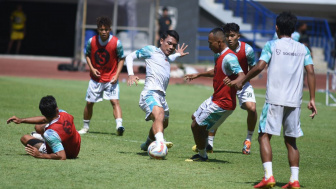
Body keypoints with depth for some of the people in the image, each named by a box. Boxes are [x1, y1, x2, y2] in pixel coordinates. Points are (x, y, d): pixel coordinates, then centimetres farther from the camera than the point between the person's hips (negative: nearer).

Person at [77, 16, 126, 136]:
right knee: (89, 102, 8)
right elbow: (87, 55, 8)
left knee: (114, 101, -18)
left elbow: (121, 59, -3)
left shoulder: (116, 42, -15)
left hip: (111, 79, -2)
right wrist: (92, 68, -8)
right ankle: (86, 127, 26)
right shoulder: (91, 41, -9)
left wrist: (116, 75, -12)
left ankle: (119, 126, -28)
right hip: (96, 78, 3)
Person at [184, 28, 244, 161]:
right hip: (215, 99, 11)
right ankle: (201, 152, 33)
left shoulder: (229, 58, -23)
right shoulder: (219, 56, 10)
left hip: (223, 104, -11)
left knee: (197, 126, -5)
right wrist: (198, 75, 38)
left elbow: (241, 75, -34)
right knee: (195, 118, 23)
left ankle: (202, 156, 14)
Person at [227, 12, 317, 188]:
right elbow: (310, 72, 4)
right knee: (291, 140, 12)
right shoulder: (303, 49, 11)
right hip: (295, 101, 4)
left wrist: (241, 81, 2)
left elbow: (259, 67, -10)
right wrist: (312, 99, 5)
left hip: (274, 99, -4)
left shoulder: (271, 45, 0)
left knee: (264, 136, -1)